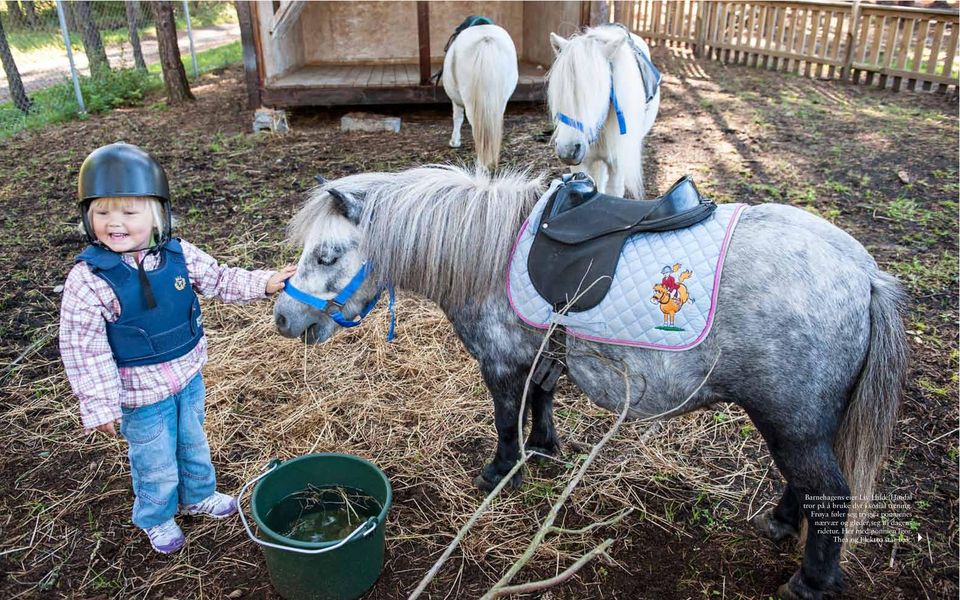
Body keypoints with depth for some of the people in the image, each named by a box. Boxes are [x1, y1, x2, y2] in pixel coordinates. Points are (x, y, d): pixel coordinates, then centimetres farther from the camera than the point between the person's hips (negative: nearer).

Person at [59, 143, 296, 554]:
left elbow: (219, 281, 2)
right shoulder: (88, 278, -23)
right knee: (156, 462, 16)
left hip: (189, 377, 4)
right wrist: (100, 406, -17)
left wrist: (264, 283, -12)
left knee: (193, 444, 26)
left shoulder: (178, 254, -12)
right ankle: (157, 518, 44)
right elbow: (83, 349, -18)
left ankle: (198, 495, 53)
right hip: (141, 392, -4)